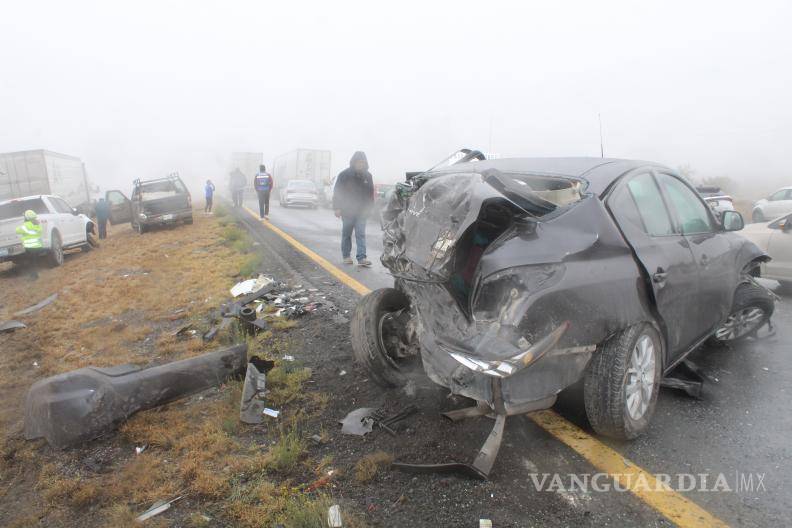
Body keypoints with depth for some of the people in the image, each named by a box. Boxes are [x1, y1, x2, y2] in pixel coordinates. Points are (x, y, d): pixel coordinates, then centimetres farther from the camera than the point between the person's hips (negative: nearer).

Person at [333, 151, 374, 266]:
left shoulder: (367, 176, 5)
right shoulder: (344, 175, -5)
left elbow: (371, 193, 13)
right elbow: (337, 192, -4)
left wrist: (368, 207, 8)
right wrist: (337, 208, -9)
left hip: (361, 211, 2)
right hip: (347, 211, -2)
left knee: (361, 234, -6)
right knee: (346, 234, 9)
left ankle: (361, 258, -9)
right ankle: (346, 256, 22)